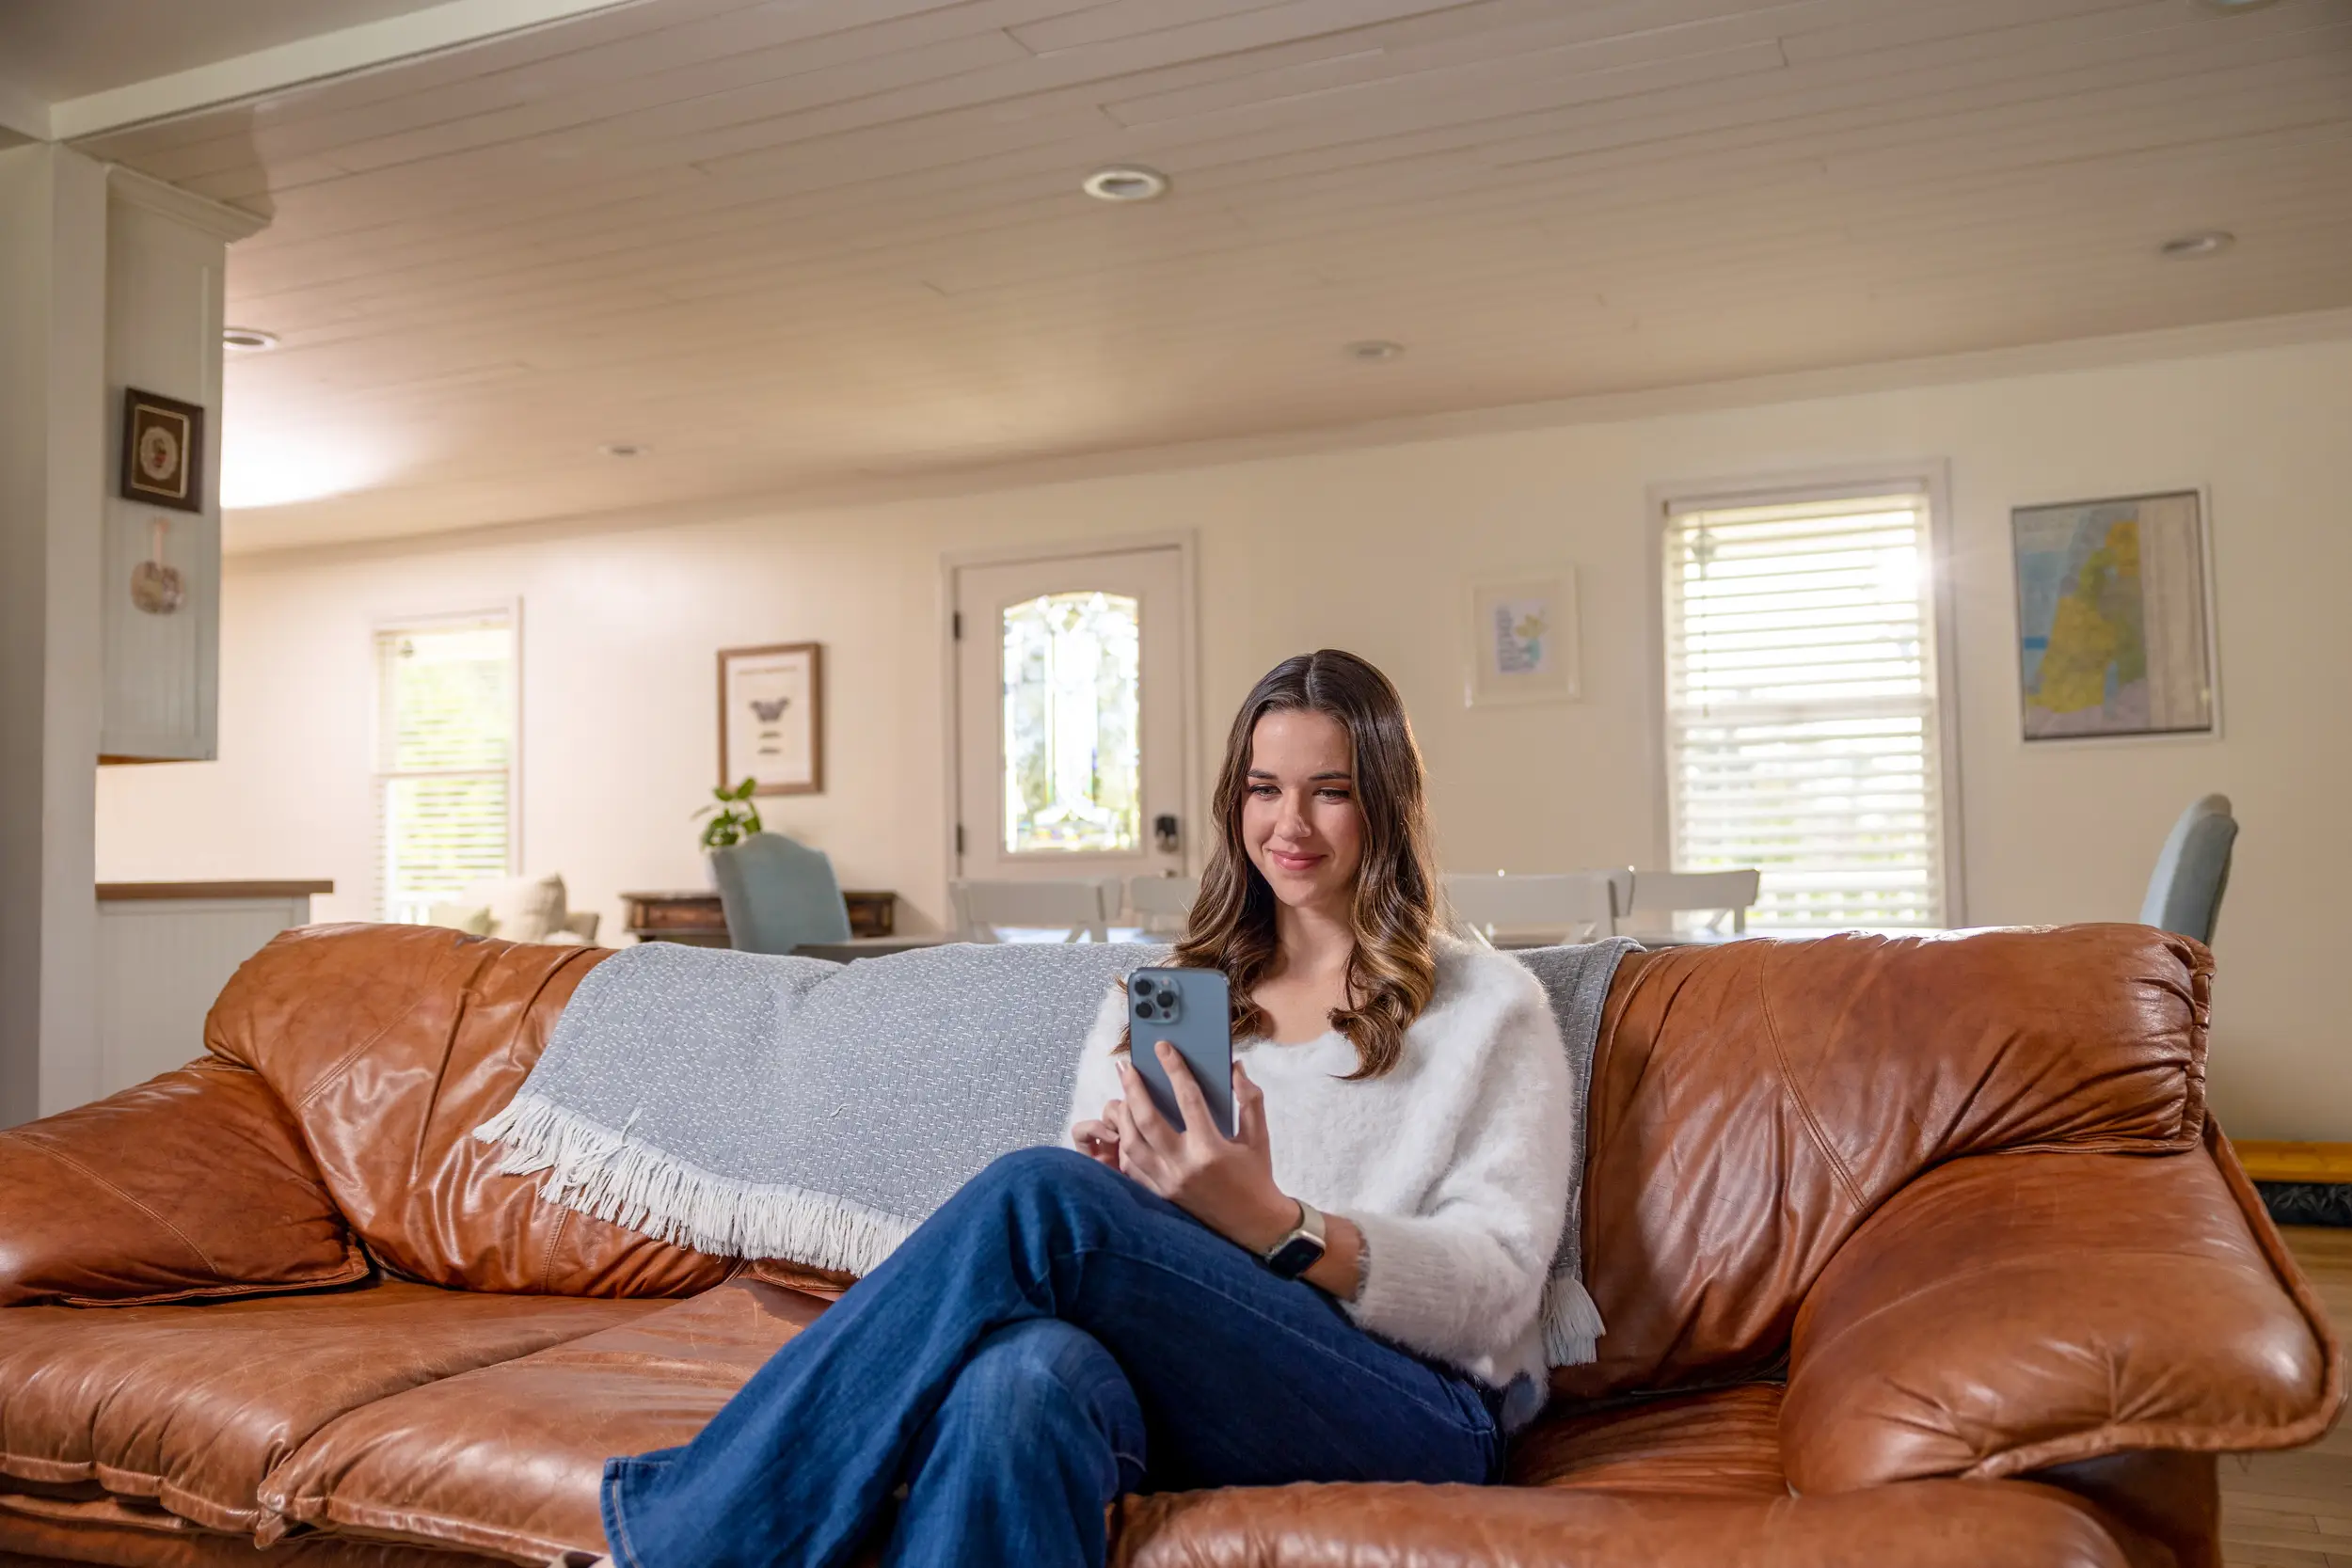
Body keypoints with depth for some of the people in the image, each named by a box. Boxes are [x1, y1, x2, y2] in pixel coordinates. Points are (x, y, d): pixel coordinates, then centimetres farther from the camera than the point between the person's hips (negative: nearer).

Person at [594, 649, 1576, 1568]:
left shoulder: (1488, 1006, 8)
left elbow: (1499, 1290, -4)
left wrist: (1273, 1223, -20)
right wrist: (1105, 1176, -9)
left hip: (1416, 1422, -2)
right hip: (1175, 1390, 3)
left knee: (1041, 1196, -28)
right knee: (1025, 1366, -38)